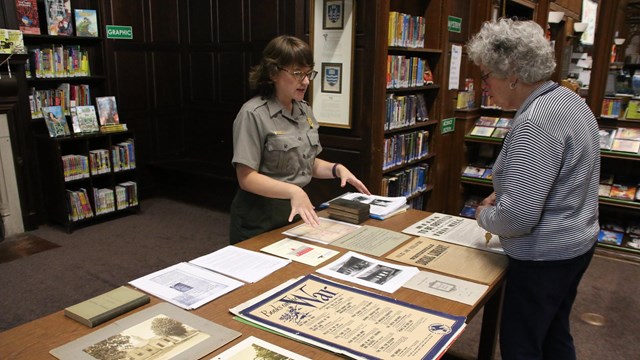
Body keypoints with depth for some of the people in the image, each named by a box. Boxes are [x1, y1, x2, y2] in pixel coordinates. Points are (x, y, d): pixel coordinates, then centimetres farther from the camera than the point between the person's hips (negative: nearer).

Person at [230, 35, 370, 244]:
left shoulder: (305, 111, 5)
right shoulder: (253, 114, -17)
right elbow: (246, 178, -21)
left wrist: (337, 169, -3)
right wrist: (293, 191, -33)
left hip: (299, 214, 7)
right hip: (260, 221, -7)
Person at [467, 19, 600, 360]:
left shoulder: (534, 123, -28)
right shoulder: (569, 99, 4)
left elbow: (517, 217, -32)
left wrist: (484, 215, -11)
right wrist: (502, 192, 8)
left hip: (544, 257, -10)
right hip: (577, 243, 10)